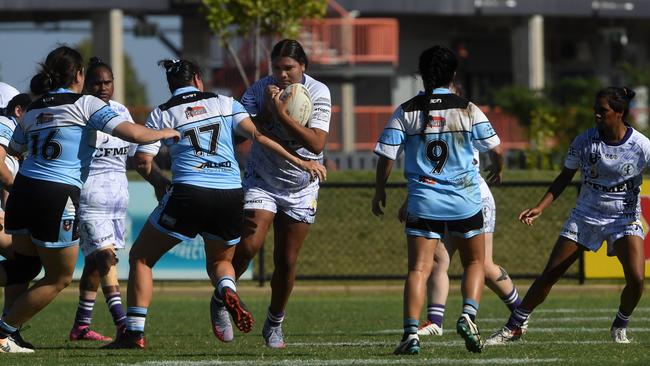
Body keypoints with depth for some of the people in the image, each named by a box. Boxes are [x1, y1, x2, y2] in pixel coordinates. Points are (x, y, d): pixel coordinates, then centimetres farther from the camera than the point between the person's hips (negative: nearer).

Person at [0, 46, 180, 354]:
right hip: (58, 197, -6)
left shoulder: (32, 111, 13)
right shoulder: (85, 105, -4)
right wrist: (164, 133, 9)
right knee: (59, 277, 10)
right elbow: (132, 133, -10)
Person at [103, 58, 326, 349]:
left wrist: (159, 182, 21)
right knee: (220, 261, 27)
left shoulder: (162, 114, 9)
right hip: (231, 195, 3)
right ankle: (227, 290, -11)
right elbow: (258, 136, 3)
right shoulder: (224, 103, 13)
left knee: (140, 257, 14)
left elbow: (143, 161, 1)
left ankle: (134, 332, 2)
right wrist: (299, 162, 7)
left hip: (188, 193, -3)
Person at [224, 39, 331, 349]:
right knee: (248, 246, -19)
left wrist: (282, 115, -30)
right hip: (261, 181, 0)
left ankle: (274, 324, 23)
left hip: (301, 188, 0)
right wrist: (267, 111, -29)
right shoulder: (260, 89, -10)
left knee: (286, 261, 3)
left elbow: (317, 143, -23)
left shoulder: (318, 93, -13)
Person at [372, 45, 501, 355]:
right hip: (465, 200, 0)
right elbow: (493, 146, 8)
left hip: (423, 199, 0)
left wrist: (380, 192, 13)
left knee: (418, 268, -1)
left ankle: (411, 332, -14)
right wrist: (498, 169, 31)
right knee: (474, 262, 16)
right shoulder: (467, 110, -2)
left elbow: (386, 155, -2)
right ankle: (468, 315, -7)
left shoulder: (406, 112, -1)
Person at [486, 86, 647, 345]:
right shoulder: (584, 142, -8)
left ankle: (620, 327, 6)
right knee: (549, 274, -2)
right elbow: (565, 177, 3)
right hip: (585, 215, 2)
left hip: (625, 218, -2)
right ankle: (513, 327, 9)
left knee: (636, 278, -21)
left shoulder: (641, 146, -14)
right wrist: (539, 208, -5)